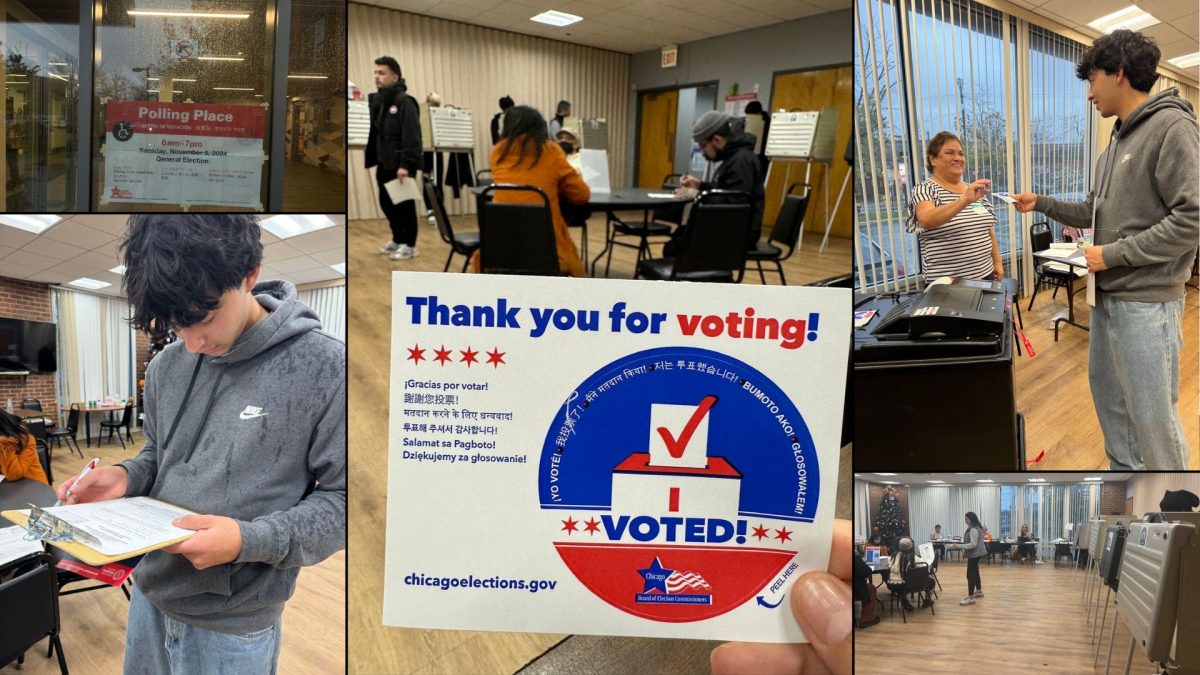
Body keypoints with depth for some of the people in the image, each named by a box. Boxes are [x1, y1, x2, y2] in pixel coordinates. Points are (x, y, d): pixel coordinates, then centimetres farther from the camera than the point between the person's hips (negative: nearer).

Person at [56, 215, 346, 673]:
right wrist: (126, 477, -6)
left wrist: (250, 540, -27)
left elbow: (341, 499, -16)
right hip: (150, 597, 6)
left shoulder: (326, 369, -19)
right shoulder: (166, 366, 0)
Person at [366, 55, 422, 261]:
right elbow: (373, 131, 16)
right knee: (386, 203, 14)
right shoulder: (376, 100, 12)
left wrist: (406, 164, -24)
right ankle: (398, 240, 28)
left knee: (404, 204, 0)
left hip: (401, 165, -8)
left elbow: (411, 136, -19)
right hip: (384, 163, 8)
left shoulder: (405, 102, -12)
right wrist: (372, 158, 6)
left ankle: (409, 244, 11)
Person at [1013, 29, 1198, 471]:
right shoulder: (1118, 139, 13)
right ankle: (1123, 471, 34)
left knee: (1152, 414, -1)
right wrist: (1041, 204, 14)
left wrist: (1112, 255, -18)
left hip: (1146, 302, -9)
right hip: (1107, 297, 9)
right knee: (1107, 395, 19)